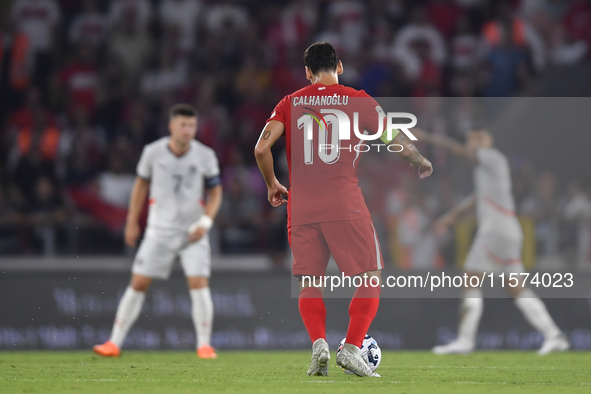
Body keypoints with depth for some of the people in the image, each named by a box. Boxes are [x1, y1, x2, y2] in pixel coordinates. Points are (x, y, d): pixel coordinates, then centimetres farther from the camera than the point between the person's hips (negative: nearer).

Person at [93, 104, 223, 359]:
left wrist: (205, 222, -11)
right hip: (159, 231, 0)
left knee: (199, 284, -13)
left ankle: (204, 345, -2)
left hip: (193, 233, 0)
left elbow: (215, 193, 4)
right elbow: (141, 184, 9)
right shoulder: (153, 152, -6)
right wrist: (132, 222, 10)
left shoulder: (205, 156, -6)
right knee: (138, 283, -2)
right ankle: (115, 343, 5)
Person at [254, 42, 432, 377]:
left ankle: (318, 343, -11)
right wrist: (421, 163, 26)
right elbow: (397, 141, 6)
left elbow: (262, 148, 0)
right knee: (370, 280, 5)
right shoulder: (357, 100, 4)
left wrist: (272, 184, 17)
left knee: (310, 284, 11)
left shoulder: (290, 104, 10)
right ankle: (352, 347, -10)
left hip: (301, 208, 3)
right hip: (345, 204, -3)